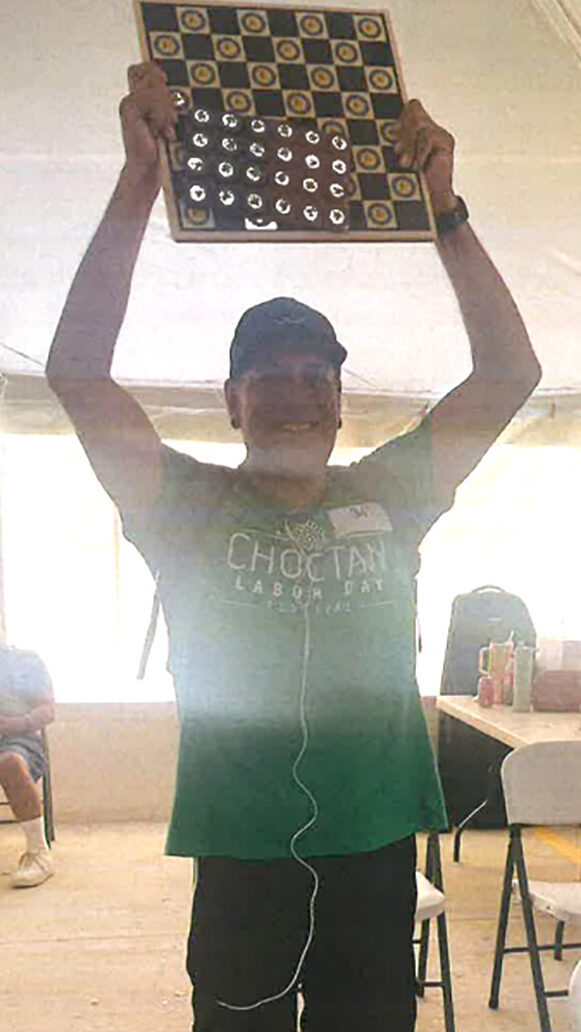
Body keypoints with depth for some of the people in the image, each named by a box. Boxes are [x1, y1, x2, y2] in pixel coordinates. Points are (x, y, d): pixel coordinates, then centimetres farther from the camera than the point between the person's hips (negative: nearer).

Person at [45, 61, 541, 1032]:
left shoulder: (389, 497, 1)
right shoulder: (188, 506, -4)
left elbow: (510, 373, -3)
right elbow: (76, 372, -15)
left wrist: (442, 206, -11)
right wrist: (140, 178, -20)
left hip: (377, 858, 2)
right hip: (239, 866, -2)